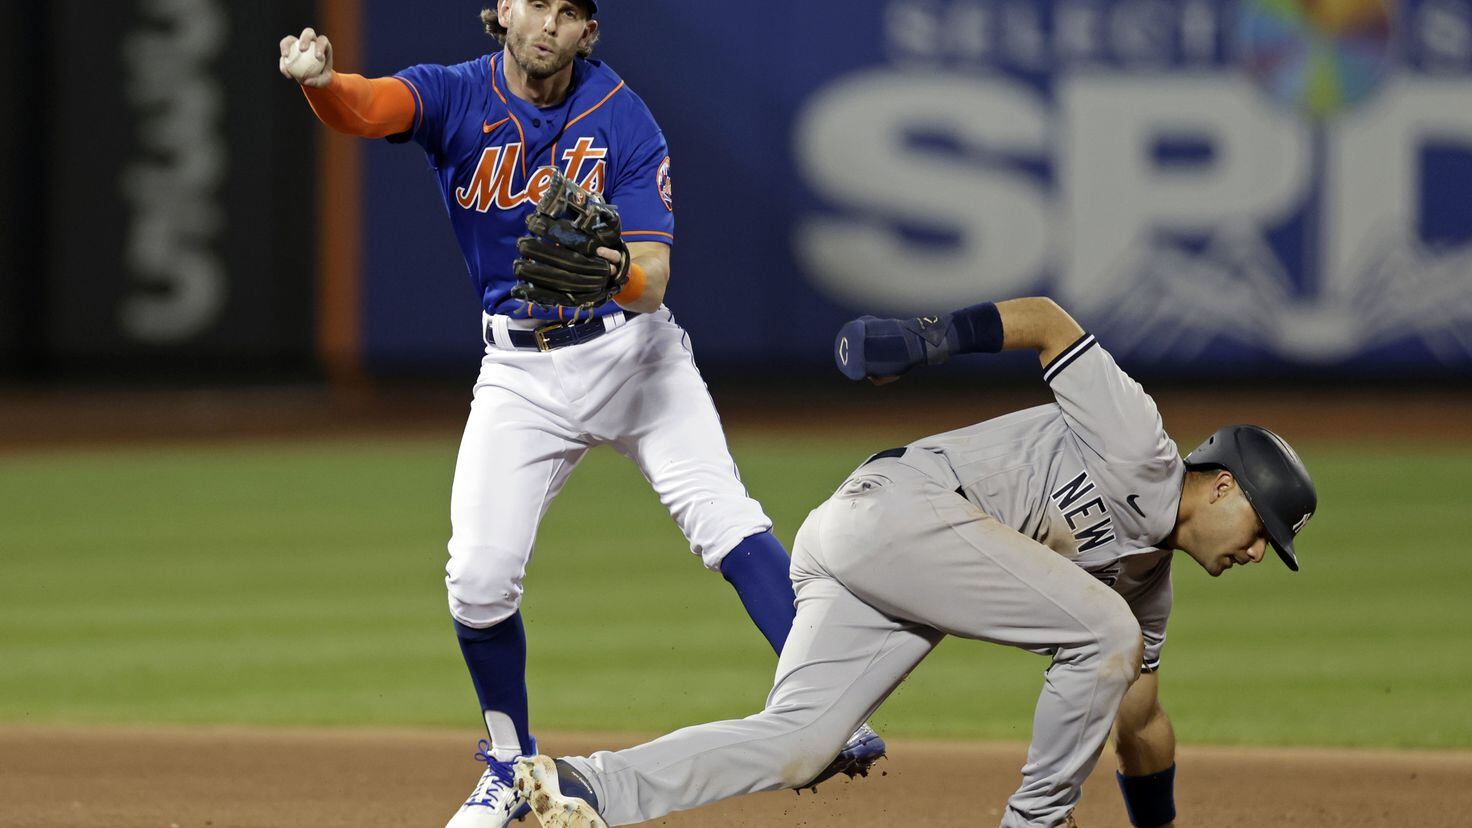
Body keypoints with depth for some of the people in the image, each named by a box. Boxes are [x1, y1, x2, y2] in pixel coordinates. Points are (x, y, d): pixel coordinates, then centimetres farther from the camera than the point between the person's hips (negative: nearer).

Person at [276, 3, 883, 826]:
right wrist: (320, 81, -54)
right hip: (521, 372, 1)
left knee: (723, 518, -20)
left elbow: (654, 279, -18)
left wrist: (618, 275, -42)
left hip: (632, 348, -1)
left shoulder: (623, 120, -12)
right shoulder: (456, 97, -9)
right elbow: (366, 106, -31)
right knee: (479, 578, -6)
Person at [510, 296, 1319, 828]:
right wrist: (923, 338, -18)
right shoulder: (1135, 444, -1)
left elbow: (1138, 712, 33)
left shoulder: (1144, 573, 24)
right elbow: (1048, 321, -4)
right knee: (1100, 631, -10)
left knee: (793, 744, -10)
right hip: (901, 504, -9)